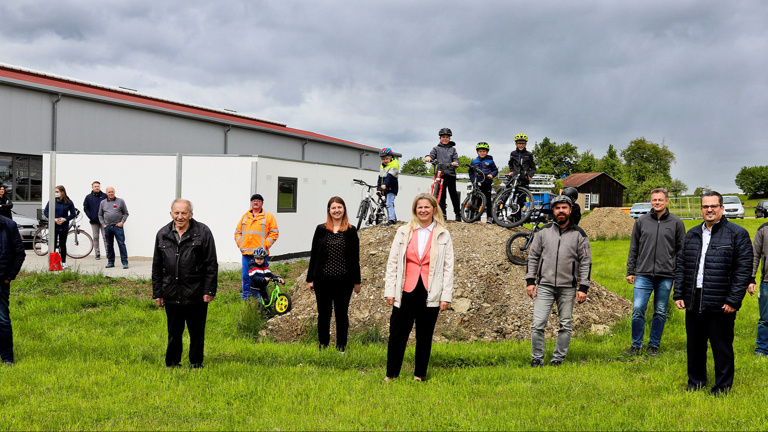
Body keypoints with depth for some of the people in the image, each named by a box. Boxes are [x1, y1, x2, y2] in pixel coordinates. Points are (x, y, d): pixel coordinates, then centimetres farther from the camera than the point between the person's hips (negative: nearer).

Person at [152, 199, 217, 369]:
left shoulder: (202, 232, -2)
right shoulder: (162, 234, 7)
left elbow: (211, 264, -2)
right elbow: (157, 267, 13)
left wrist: (209, 290, -7)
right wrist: (157, 293, 9)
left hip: (196, 294, -2)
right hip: (171, 294, 3)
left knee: (196, 332, 7)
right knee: (174, 332, 11)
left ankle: (196, 363, 22)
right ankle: (172, 363, 25)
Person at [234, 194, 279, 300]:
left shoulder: (268, 216, 6)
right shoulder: (245, 217, 17)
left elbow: (274, 233, 1)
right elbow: (237, 232, 21)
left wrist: (265, 245, -8)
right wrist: (240, 244, 6)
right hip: (246, 252, 3)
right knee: (246, 275, 6)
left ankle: (259, 298, 4)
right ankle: (245, 297, 16)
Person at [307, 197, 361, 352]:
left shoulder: (351, 231, 2)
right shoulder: (321, 230, 4)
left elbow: (355, 258, 4)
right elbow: (314, 255, 6)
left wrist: (356, 281, 3)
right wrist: (310, 279, 4)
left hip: (344, 281, -1)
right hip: (323, 279, 1)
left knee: (342, 313, 7)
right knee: (323, 314, 7)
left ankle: (341, 347, 17)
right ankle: (323, 345, 18)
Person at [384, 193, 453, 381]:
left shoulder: (443, 235, 5)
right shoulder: (403, 232, 7)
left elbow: (448, 267, 4)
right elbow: (392, 262, 7)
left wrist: (446, 296, -2)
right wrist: (390, 291, 2)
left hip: (430, 294, 0)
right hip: (406, 292, 0)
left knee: (424, 337, 8)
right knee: (397, 335, 1)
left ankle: (419, 375, 20)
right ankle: (391, 375, 13)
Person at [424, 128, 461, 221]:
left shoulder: (452, 149, 17)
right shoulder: (436, 148, 17)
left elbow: (456, 160, 8)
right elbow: (432, 154, 1)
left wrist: (454, 163, -16)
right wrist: (428, 157, -23)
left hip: (450, 174, -1)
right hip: (440, 174, 1)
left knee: (453, 193, -6)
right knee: (441, 194, -1)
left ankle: (458, 214, 1)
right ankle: (442, 214, 4)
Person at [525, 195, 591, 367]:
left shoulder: (579, 234, 3)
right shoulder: (544, 231, 6)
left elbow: (585, 262, 3)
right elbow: (533, 256, 10)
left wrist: (583, 288, -3)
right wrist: (530, 280, 3)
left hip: (568, 288, 0)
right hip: (545, 286, 0)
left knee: (566, 326, 4)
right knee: (538, 324, -6)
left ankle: (558, 359, 15)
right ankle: (537, 359, 5)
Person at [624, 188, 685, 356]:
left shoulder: (676, 223, 5)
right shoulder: (641, 221, 8)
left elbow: (681, 250, 8)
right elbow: (633, 248, 12)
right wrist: (630, 271, 8)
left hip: (666, 276, 0)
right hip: (643, 275, 0)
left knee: (660, 313, 6)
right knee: (638, 310, -6)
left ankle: (654, 346, 19)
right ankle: (636, 345, 7)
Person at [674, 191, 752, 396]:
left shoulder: (737, 234, -3)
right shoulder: (692, 235, 14)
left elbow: (744, 269, -7)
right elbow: (681, 266, 17)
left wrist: (733, 301, -12)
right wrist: (679, 294, 8)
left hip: (720, 305, -5)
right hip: (693, 303, 5)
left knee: (722, 348, 4)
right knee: (694, 347, 14)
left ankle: (722, 387, 17)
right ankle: (695, 383, 29)